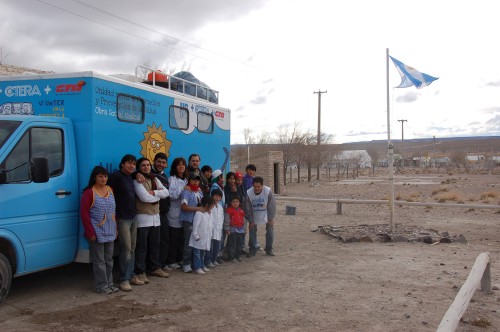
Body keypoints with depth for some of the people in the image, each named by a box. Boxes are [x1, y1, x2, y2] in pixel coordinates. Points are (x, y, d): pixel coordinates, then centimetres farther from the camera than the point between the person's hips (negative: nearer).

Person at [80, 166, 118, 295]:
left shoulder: (110, 190, 10)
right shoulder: (89, 192, -9)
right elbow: (84, 213, -11)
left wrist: (116, 228, 13)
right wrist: (90, 233, -14)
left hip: (110, 232, 6)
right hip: (97, 233, -6)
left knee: (109, 259, 13)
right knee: (99, 260, 0)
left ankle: (109, 283, 23)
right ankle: (101, 286, 8)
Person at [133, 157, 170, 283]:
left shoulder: (155, 179, 13)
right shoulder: (137, 181, -8)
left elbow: (166, 192, 3)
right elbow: (144, 197, -19)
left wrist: (154, 192, -13)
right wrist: (158, 196, -4)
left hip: (155, 216, 7)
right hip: (143, 217, -6)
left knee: (155, 244, 14)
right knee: (142, 246, -2)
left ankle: (155, 268, 27)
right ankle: (140, 272, 4)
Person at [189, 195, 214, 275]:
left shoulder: (208, 214, 10)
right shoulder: (199, 213, -18)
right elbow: (195, 226, -20)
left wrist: (210, 235, 13)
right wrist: (196, 236, -19)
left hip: (205, 239, 9)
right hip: (199, 239, -9)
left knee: (202, 253, 19)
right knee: (197, 253, -1)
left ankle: (202, 266, 29)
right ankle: (197, 268, 3)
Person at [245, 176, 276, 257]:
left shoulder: (268, 191, -27)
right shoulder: (249, 193, -23)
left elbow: (272, 206, -17)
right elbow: (248, 208, -12)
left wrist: (271, 218, -13)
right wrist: (250, 221, -8)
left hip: (266, 216, -1)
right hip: (254, 216, 1)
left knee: (270, 231, 1)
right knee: (252, 232, 3)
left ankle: (269, 249, 18)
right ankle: (252, 249, 19)